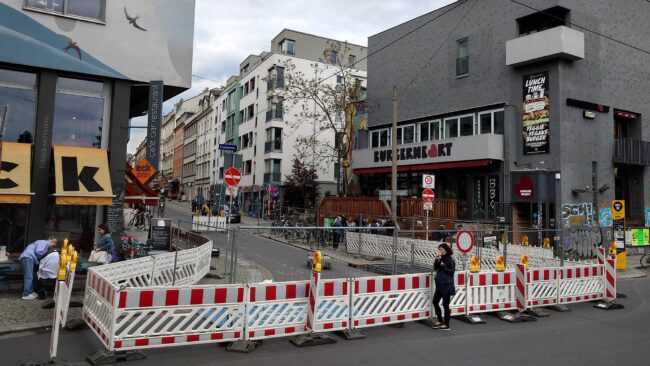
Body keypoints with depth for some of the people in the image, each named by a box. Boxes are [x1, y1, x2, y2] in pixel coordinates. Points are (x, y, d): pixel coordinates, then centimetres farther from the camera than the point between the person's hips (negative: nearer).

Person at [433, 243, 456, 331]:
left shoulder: (450, 260, -12)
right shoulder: (441, 258, 8)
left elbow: (451, 272, -17)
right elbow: (435, 268, 5)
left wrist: (443, 266, -22)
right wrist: (436, 260, -8)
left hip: (447, 285, -7)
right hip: (439, 285, 7)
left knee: (445, 304, -1)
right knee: (435, 301, 9)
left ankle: (446, 325, 10)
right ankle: (439, 321, 25)